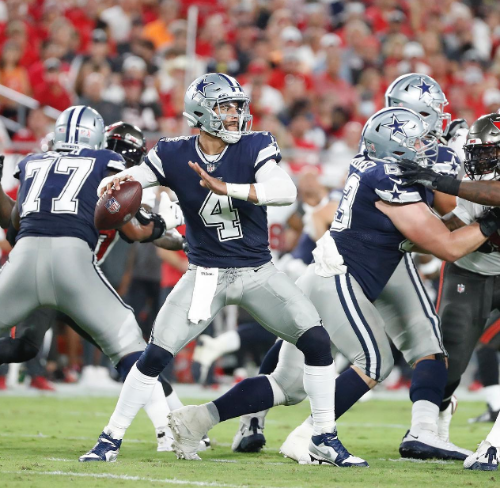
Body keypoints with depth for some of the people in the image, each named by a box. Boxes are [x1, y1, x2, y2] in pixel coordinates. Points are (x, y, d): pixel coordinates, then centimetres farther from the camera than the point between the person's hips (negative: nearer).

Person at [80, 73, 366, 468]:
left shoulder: (254, 148, -11)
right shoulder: (174, 155, -8)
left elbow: (287, 190, -27)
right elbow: (127, 180, -7)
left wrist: (226, 188, -39)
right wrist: (115, 183, -33)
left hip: (258, 272, 1)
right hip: (206, 275, -1)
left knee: (317, 342, -11)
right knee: (155, 356, -9)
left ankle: (325, 440, 1)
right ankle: (111, 440, 5)